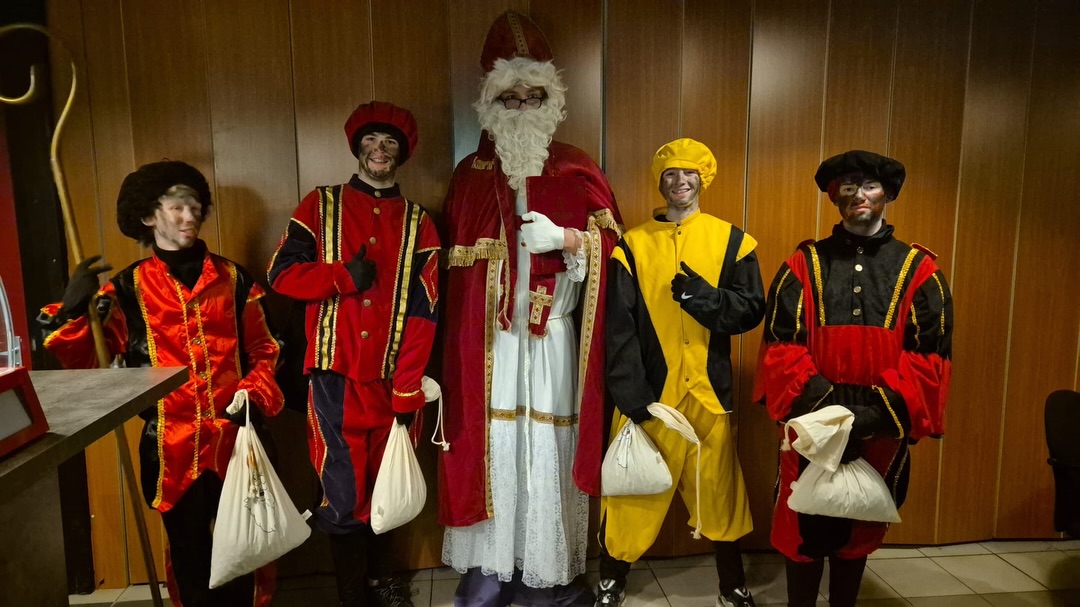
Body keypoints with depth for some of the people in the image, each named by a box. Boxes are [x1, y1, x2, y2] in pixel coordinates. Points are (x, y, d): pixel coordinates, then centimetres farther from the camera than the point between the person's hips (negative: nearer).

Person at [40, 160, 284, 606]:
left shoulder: (232, 278, 5)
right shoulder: (127, 288, 2)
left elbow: (263, 350, 9)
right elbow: (88, 361, -1)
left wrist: (256, 395, -7)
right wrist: (72, 310, -17)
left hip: (234, 438, 1)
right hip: (172, 445, 0)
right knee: (190, 551, 14)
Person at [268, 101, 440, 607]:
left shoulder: (417, 222, 6)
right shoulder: (319, 205, 6)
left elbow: (422, 312, 1)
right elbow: (281, 274, 1)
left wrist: (408, 390, -6)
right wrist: (344, 276, -14)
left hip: (391, 380, 2)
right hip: (334, 376, -1)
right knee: (343, 493, 1)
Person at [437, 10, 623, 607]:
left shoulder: (575, 169, 6)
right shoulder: (470, 173, 8)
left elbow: (612, 243, 4)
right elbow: (454, 262, 7)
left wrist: (563, 237, -15)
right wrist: (455, 343, 0)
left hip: (552, 337, 0)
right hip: (489, 339, 1)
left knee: (548, 445, 3)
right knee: (491, 443, 3)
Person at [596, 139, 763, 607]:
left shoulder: (731, 240, 6)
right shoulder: (633, 244, 1)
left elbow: (752, 309, 1)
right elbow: (619, 328, -5)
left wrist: (704, 296, -16)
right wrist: (631, 396, -13)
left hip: (708, 391, 1)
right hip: (649, 393, -1)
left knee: (718, 490, 11)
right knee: (633, 492, 6)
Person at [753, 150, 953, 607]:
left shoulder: (919, 271, 3)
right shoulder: (804, 265, 1)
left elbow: (931, 357, -3)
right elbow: (780, 346, -4)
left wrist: (878, 411, -15)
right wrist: (821, 402, -17)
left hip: (882, 432, 1)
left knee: (859, 531, 16)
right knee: (803, 531, 8)